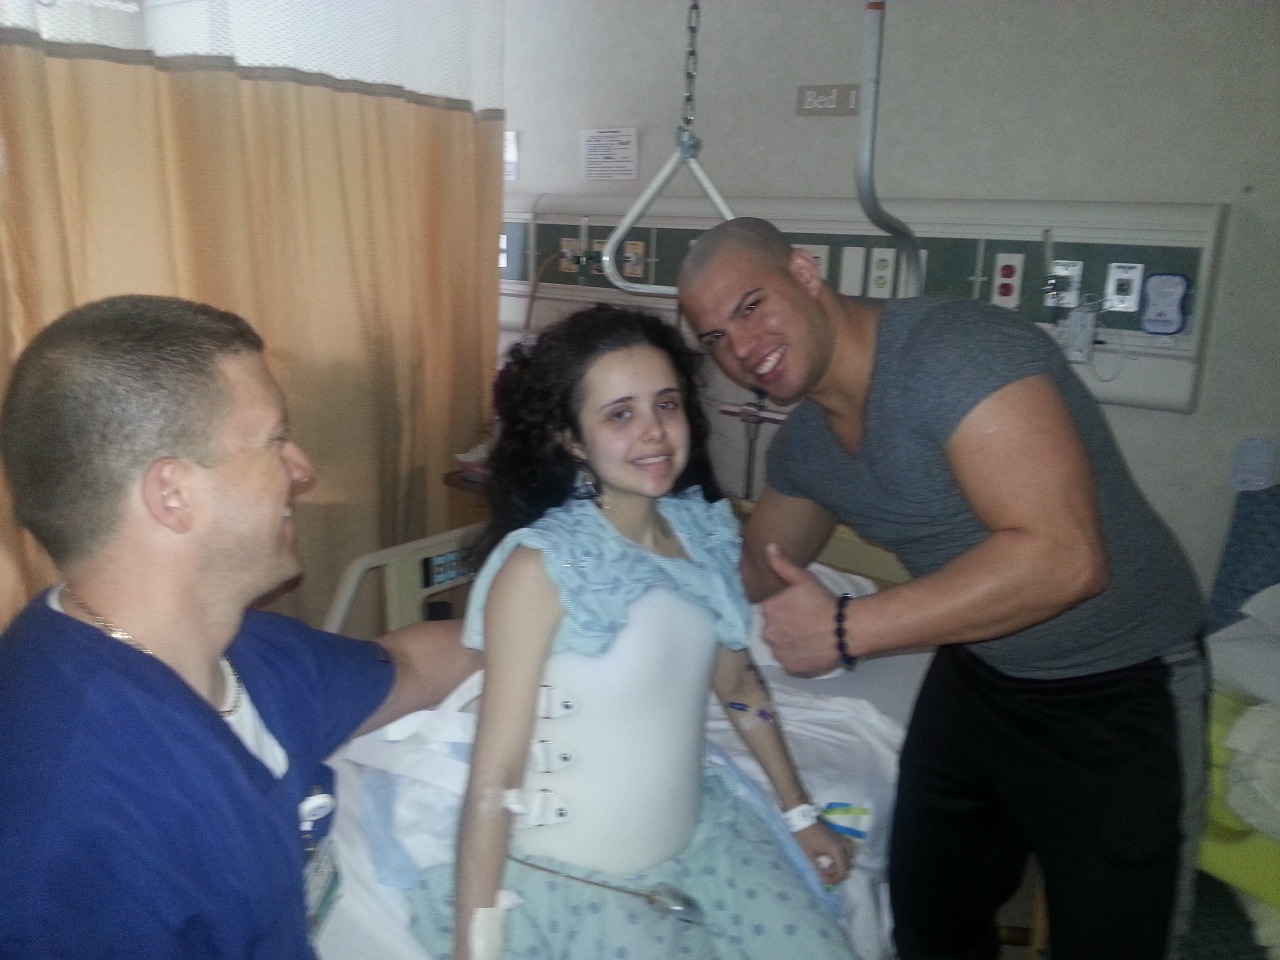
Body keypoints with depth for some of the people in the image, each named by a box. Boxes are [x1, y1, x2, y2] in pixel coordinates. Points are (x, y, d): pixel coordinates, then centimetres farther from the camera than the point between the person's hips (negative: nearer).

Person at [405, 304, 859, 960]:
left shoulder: (704, 530, -5)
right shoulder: (538, 567, -23)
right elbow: (493, 778, -22)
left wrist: (801, 813, 16)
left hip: (701, 833, 6)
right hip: (571, 878, -5)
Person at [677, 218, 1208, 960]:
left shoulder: (954, 350, -28)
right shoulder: (802, 443, -3)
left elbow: (1061, 557, -37)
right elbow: (758, 571, 15)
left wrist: (846, 630, -33)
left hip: (1121, 690, -7)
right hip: (974, 674, 7)